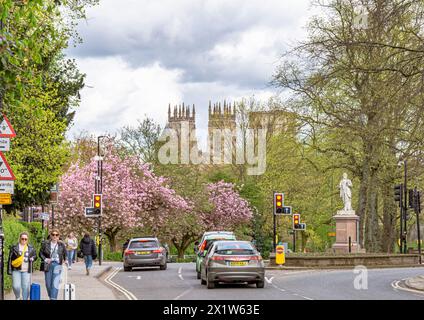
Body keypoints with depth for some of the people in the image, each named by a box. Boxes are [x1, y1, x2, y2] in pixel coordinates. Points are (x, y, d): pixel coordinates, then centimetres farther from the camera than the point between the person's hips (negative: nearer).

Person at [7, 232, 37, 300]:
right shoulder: (14, 248, 2)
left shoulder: (31, 248, 9)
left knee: (26, 287, -1)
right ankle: (17, 298, 17)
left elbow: (35, 256, 23)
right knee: (16, 286, -10)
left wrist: (32, 258, -2)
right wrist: (9, 270, 0)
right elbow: (10, 259, 3)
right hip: (16, 270, -2)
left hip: (26, 271, 2)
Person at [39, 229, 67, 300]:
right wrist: (45, 259, -8)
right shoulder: (45, 244, 1)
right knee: (48, 284, 8)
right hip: (48, 265, 2)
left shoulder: (61, 245, 2)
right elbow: (41, 253, 6)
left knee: (55, 284, -13)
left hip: (57, 265, -2)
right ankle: (51, 297, 27)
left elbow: (65, 254, 17)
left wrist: (65, 260, 4)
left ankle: (53, 298, -16)